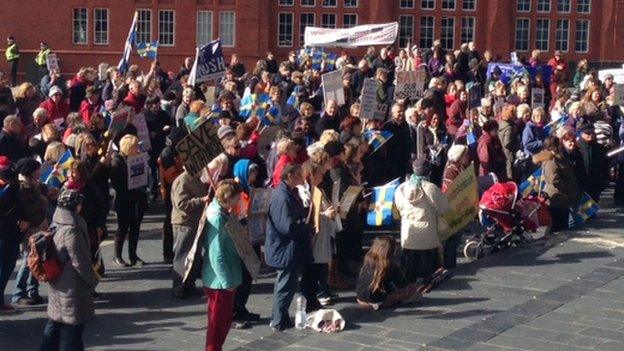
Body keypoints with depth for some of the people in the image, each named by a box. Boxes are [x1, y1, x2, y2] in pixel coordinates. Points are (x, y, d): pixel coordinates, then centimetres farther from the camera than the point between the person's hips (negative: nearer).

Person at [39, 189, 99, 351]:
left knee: (54, 325, 17)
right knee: (72, 330, 0)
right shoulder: (72, 231, -22)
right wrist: (93, 280, -7)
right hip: (73, 289, -9)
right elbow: (80, 262, -21)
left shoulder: (56, 226, 4)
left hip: (57, 286, 9)